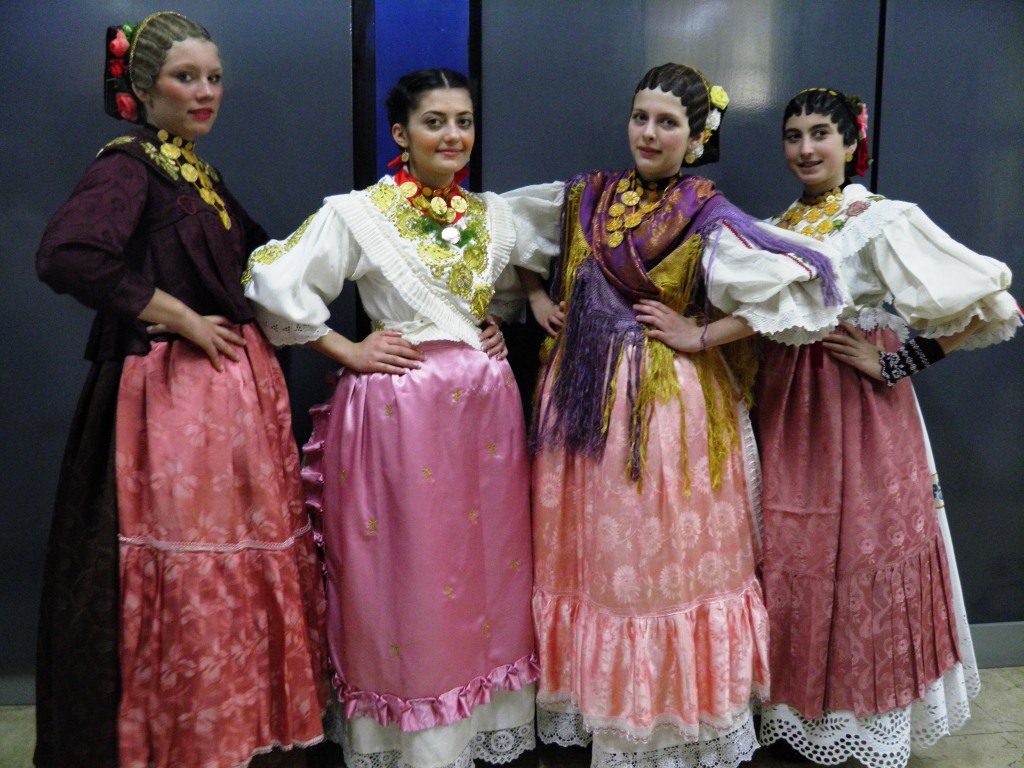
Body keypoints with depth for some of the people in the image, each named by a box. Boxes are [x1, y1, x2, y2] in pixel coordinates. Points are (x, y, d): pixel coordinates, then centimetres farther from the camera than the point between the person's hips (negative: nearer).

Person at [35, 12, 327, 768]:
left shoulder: (201, 175, 17)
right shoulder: (128, 165, -7)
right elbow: (65, 254, -24)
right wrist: (181, 319, -17)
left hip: (240, 386, 8)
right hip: (171, 395, -8)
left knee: (247, 563, 12)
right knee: (183, 575, -1)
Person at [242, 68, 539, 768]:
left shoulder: (494, 214, 10)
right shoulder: (357, 213, -6)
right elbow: (273, 283, -9)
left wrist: (496, 332, 8)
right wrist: (347, 351, -10)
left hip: (485, 408, 5)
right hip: (399, 409, -5)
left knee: (486, 565, 11)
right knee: (405, 570, 3)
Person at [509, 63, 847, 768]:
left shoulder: (707, 216, -8)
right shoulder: (585, 196, 6)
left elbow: (795, 281, -19)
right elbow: (513, 232, 23)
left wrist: (700, 336, -16)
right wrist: (537, 298, 8)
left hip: (669, 402, -4)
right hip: (583, 395, 5)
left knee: (665, 556, 5)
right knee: (586, 550, 12)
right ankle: (593, 700, 30)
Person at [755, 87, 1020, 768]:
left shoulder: (883, 221, -9)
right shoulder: (779, 227, 11)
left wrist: (891, 365, -16)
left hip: (863, 409, -6)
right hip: (787, 409, 6)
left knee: (866, 554, 3)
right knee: (792, 554, 11)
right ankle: (799, 709, 28)